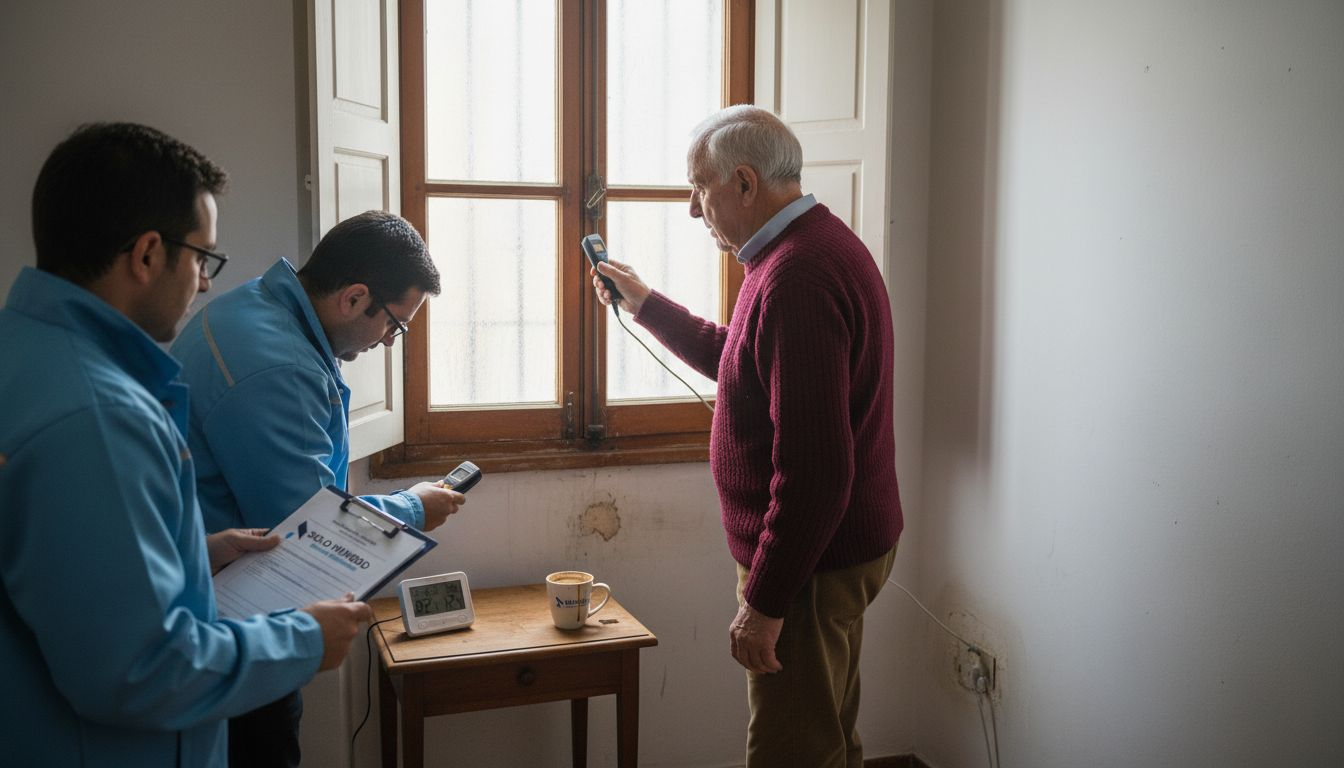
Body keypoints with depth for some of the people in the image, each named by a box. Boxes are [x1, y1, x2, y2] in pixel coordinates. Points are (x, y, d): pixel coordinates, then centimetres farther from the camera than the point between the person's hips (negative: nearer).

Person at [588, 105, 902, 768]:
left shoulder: (795, 277, -25)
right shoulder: (820, 244, 11)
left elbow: (813, 466, -29)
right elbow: (740, 362, 25)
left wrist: (765, 601, -23)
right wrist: (645, 305, 25)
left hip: (810, 562, -11)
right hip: (848, 542, 11)